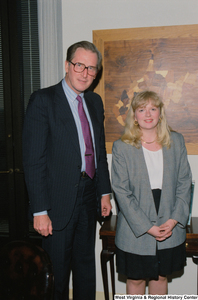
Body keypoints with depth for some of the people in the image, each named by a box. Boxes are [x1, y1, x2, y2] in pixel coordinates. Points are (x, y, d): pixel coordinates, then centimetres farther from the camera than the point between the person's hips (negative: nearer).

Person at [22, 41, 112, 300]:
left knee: (86, 267, 20)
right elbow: (33, 160, -15)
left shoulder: (95, 101, 9)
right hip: (59, 202, -6)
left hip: (88, 197, 6)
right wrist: (40, 211, -18)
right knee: (57, 271, 9)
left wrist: (105, 192, 12)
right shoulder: (43, 100, -12)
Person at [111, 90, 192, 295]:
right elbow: (121, 192, -11)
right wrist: (147, 227, -15)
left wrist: (175, 219, -9)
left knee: (160, 277, 19)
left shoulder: (176, 142, 1)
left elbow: (184, 182, 2)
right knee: (135, 279, 14)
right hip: (135, 230, -2)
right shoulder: (121, 147, -8)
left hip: (170, 228, 3)